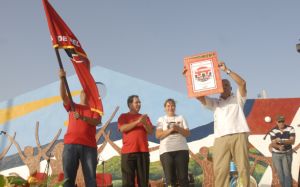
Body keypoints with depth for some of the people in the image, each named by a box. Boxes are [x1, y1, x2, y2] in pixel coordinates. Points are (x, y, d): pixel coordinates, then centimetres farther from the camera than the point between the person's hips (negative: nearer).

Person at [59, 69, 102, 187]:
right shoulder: (72, 106, 19)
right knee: (68, 177, -3)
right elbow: (63, 95, 2)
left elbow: (96, 121, -3)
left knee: (91, 178, -4)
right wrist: (62, 79, -12)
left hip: (89, 145, -1)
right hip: (71, 144, 1)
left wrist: (82, 117, -19)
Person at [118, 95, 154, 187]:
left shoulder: (144, 117, 19)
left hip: (143, 151, 3)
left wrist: (144, 123, -9)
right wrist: (137, 122, -12)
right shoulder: (123, 116, 10)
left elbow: (150, 131, 10)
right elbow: (122, 128, -7)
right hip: (128, 152, -3)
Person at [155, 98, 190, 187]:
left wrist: (178, 129, -9)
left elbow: (187, 133, 8)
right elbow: (158, 135, 0)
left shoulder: (181, 118, 16)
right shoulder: (161, 119, 12)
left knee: (183, 177, -4)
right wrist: (170, 130, -12)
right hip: (166, 151, -1)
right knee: (170, 178, -3)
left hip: (181, 149, 1)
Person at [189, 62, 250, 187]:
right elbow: (198, 95, 13)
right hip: (221, 138, 1)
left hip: (239, 135, -1)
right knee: (220, 169, -8)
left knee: (243, 167, -2)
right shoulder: (214, 102, 24)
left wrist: (227, 70, -3)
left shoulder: (237, 99, 20)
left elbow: (242, 83, 3)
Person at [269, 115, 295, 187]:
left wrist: (281, 141, -35)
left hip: (287, 154, -1)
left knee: (287, 173, -13)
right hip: (276, 155, 1)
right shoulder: (273, 131, -13)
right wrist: (279, 147, -42)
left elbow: (292, 141, -21)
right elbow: (273, 144, -19)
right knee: (280, 174, 4)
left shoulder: (290, 129, -13)